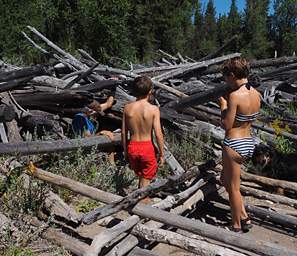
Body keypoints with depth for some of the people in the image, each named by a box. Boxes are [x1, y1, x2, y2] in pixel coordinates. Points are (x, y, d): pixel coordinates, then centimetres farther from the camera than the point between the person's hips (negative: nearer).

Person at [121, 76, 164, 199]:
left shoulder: (127, 108, -4)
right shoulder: (153, 109, -14)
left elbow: (123, 132, 1)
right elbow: (158, 134, -13)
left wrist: (125, 150, 14)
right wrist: (162, 154, -2)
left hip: (132, 147, 4)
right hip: (147, 147, -4)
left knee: (141, 177, 26)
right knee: (146, 180, 12)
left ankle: (141, 200, 42)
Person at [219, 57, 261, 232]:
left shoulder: (235, 95, -21)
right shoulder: (256, 94, 3)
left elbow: (226, 125, -17)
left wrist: (223, 105, -4)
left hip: (234, 144, -8)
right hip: (249, 143, 8)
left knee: (234, 187, 9)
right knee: (225, 179, 25)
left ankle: (237, 226, 26)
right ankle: (244, 217, 28)